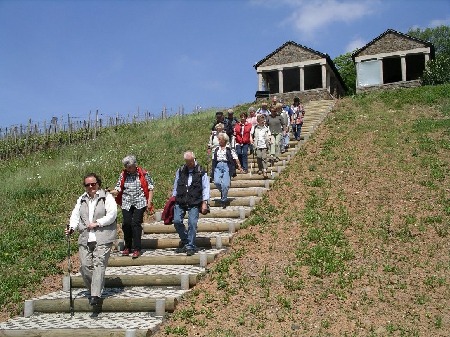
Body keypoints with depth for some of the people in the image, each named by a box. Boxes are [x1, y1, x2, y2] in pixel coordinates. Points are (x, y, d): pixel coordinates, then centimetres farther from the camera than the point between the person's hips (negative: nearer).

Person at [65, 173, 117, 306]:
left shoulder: (107, 197, 3)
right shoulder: (81, 200, 20)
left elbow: (112, 214, -8)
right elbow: (75, 215, 16)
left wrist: (97, 223, -14)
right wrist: (71, 227, -2)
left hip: (102, 238, -5)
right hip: (85, 239, 5)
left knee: (99, 264, -12)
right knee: (85, 265, -3)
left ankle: (95, 295, -15)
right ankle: (92, 290, 15)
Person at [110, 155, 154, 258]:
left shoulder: (143, 174, -3)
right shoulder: (123, 175, 5)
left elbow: (150, 187, 1)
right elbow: (118, 189, 4)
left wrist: (149, 201, -5)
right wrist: (110, 192, -15)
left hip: (140, 203, -3)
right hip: (126, 203, 3)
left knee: (136, 223, -11)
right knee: (126, 224, -1)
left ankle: (137, 249, -4)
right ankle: (127, 247, 18)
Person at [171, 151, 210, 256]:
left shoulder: (201, 172, 1)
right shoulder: (180, 171, 10)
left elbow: (205, 188, 2)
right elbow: (175, 186, 19)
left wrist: (204, 203, -4)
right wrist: (173, 198, 15)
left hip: (194, 203, -3)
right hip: (180, 202, 3)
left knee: (192, 223, -9)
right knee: (177, 221, -7)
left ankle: (190, 246, 3)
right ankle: (185, 240, 17)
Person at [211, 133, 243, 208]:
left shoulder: (230, 150, 6)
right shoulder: (216, 150, 19)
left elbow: (235, 158, -1)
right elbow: (213, 160, 20)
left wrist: (239, 166, -13)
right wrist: (212, 170, 18)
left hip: (227, 166, -3)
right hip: (218, 166, 3)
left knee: (225, 184, -13)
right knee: (216, 182, -17)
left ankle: (224, 200, 0)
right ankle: (222, 192, 12)